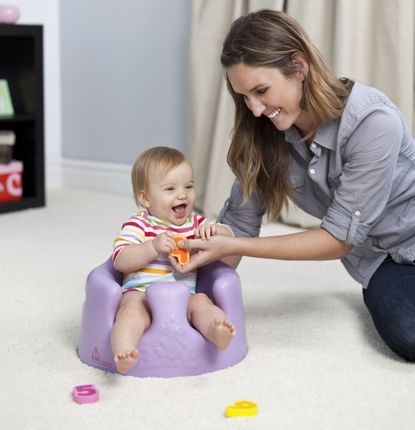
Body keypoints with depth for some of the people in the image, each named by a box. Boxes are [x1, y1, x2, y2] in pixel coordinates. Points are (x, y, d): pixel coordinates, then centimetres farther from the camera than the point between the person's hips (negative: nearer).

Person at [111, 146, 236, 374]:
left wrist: (215, 231, -6)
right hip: (141, 293, -3)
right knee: (133, 308, -34)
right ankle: (123, 353, -54)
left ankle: (217, 332, -53)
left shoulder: (195, 223, 17)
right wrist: (153, 247, -23)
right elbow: (120, 260, -10)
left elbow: (228, 238, 18)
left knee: (202, 302, -27)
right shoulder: (138, 224, 2)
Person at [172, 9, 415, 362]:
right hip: (379, 257, 3)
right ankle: (381, 293, 3)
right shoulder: (265, 134, -15)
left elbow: (339, 237, -25)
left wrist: (234, 247, -27)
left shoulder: (372, 122, -28)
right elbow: (239, 223, -8)